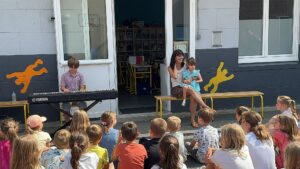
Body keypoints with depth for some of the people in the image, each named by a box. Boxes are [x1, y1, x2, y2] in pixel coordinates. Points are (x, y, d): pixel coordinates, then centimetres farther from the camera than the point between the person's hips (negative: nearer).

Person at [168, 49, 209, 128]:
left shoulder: (185, 67, 14)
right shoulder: (170, 68, 4)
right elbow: (175, 76, -14)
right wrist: (175, 65, -4)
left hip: (185, 88, 3)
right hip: (176, 89, -3)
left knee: (193, 97, -32)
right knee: (191, 90, -34)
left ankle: (192, 120, -32)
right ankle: (206, 107, -39)